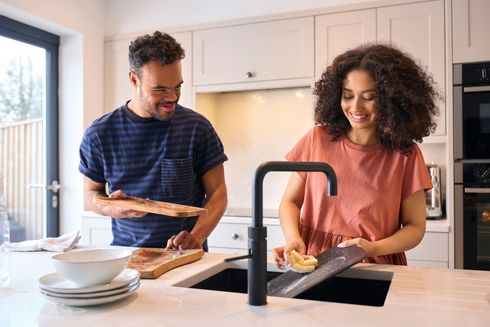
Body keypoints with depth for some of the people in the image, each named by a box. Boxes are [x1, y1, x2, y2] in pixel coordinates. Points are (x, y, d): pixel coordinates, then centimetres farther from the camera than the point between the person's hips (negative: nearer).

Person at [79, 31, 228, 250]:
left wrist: (196, 236, -16)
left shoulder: (197, 128, -2)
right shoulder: (100, 134, 2)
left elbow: (217, 193, 0)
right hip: (125, 253, 2)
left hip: (185, 257, -2)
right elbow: (91, 194, 13)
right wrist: (109, 207, -9)